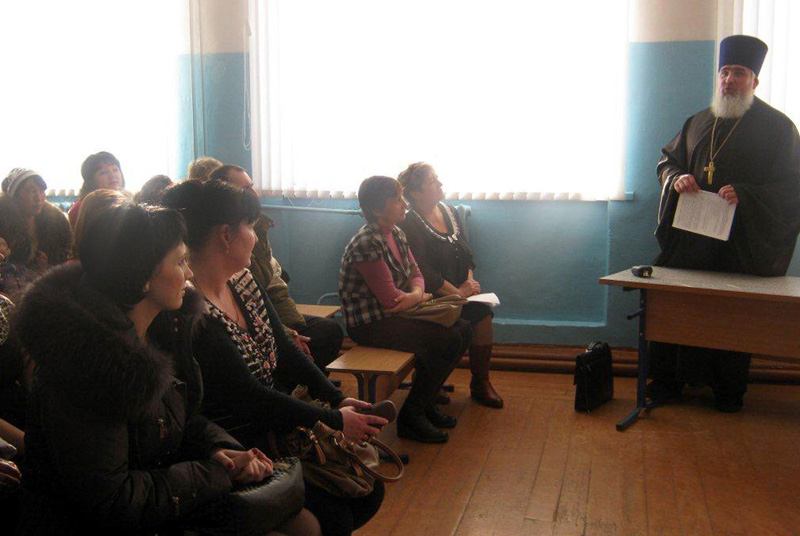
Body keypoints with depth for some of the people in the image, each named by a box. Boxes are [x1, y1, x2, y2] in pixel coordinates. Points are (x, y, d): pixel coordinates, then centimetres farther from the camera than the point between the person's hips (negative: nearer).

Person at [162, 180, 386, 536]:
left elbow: (286, 352, 7)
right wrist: (336, 421, -18)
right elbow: (250, 396, -24)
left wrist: (338, 399, -5)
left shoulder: (244, 282, 4)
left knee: (368, 491, 3)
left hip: (273, 428, 9)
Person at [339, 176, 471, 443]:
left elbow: (416, 273, 13)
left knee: (462, 328, 3)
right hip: (370, 325, -9)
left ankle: (425, 402, 16)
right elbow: (391, 299, -23)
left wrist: (417, 292, -11)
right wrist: (422, 298, -4)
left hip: (393, 315, 9)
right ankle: (410, 418, -4)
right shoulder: (368, 244, -22)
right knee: (448, 340, -18)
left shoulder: (396, 234, 8)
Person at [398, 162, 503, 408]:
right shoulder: (409, 225, -13)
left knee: (484, 312, -19)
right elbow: (423, 273, -19)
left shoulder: (450, 212, 12)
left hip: (458, 291, 6)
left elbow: (467, 254, 17)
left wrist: (469, 280, -2)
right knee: (478, 312, -25)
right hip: (429, 297, -6)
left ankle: (481, 383, -3)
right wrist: (457, 292, -18)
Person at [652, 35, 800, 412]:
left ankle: (729, 391, 19)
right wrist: (676, 178, -5)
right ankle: (667, 381, 16)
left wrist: (744, 195, -20)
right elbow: (667, 160, 19)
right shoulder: (699, 123, 13)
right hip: (689, 239, 4)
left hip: (742, 243, -4)